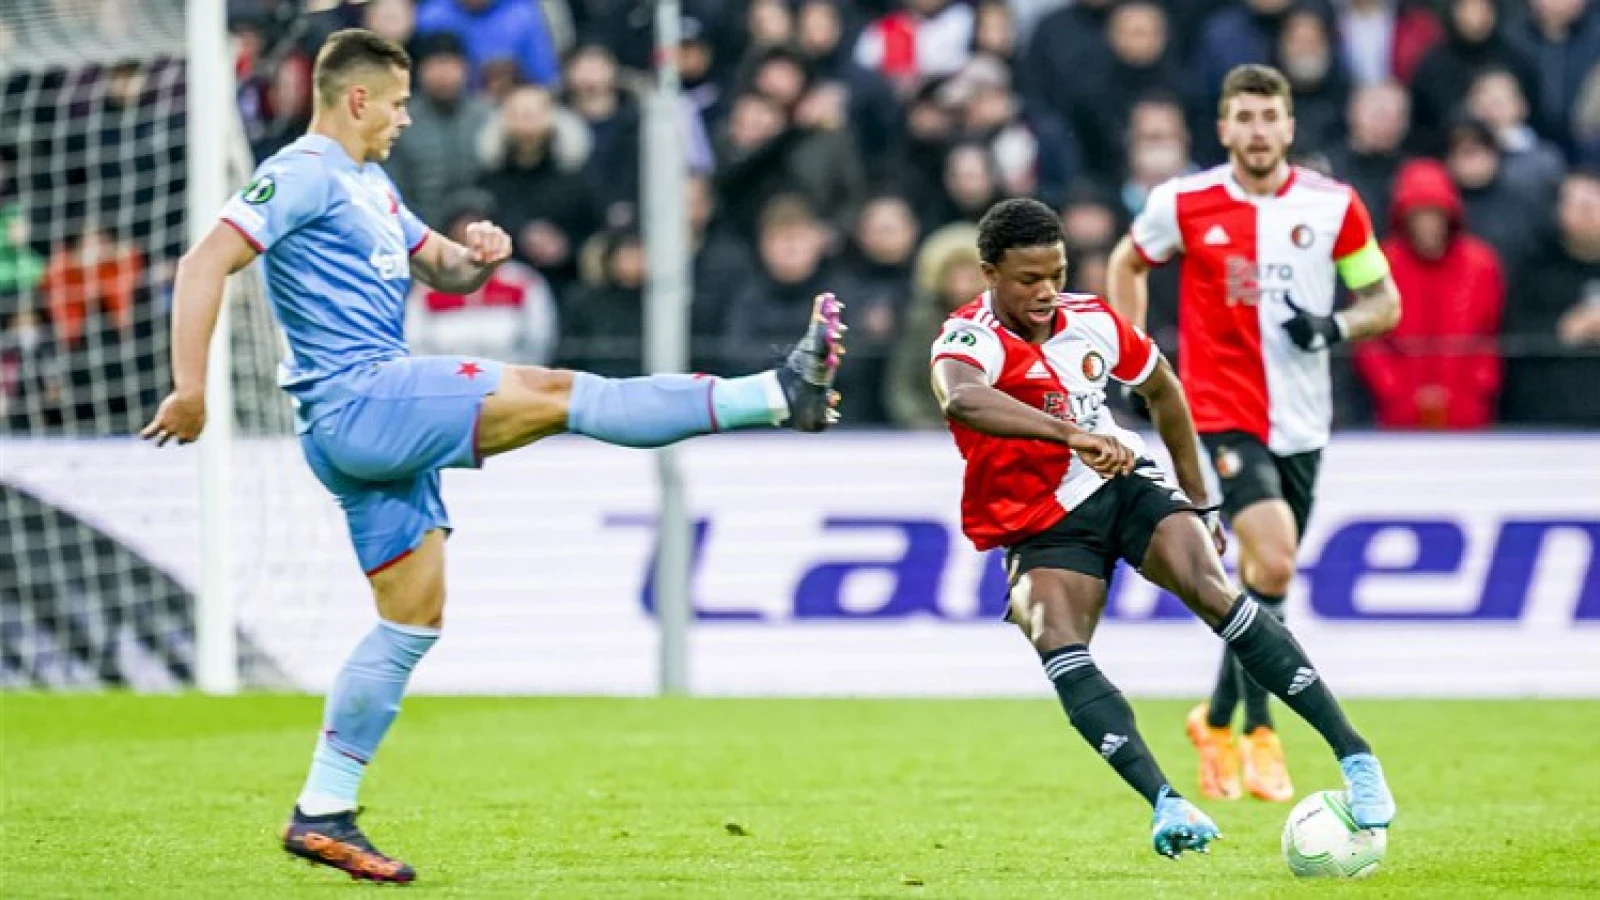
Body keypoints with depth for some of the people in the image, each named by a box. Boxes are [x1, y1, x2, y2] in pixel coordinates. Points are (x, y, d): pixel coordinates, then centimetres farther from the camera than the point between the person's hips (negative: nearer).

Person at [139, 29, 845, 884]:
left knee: (415, 617, 9)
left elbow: (444, 270, 27)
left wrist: (478, 254, 2)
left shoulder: (371, 187, 22)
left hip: (380, 419, 11)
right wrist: (189, 390, -27)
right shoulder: (302, 174, -9)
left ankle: (323, 813, 11)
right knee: (552, 393, -13)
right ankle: (778, 394, -14)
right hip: (359, 400, -11)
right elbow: (204, 264, -18)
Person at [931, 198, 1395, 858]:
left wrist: (1198, 501, 19)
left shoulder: (1091, 320, -3)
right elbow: (960, 400, -46)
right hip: (1042, 530, -2)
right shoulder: (969, 339, -20)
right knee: (1058, 648, -28)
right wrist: (1072, 435, -57)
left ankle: (1356, 758, -21)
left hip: (1126, 485, 2)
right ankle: (1166, 805, -37)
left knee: (1212, 591, -21)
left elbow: (1162, 390, 17)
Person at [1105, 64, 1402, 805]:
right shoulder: (1184, 205, -5)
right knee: (1273, 563, -21)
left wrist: (1337, 326, -14)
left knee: (1264, 579, 10)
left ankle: (1217, 721, 32)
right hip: (1221, 413, -3)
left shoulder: (1333, 207, -2)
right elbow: (1126, 263, 14)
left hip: (1301, 423, 3)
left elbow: (1385, 301, 7)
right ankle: (1260, 732, -10)